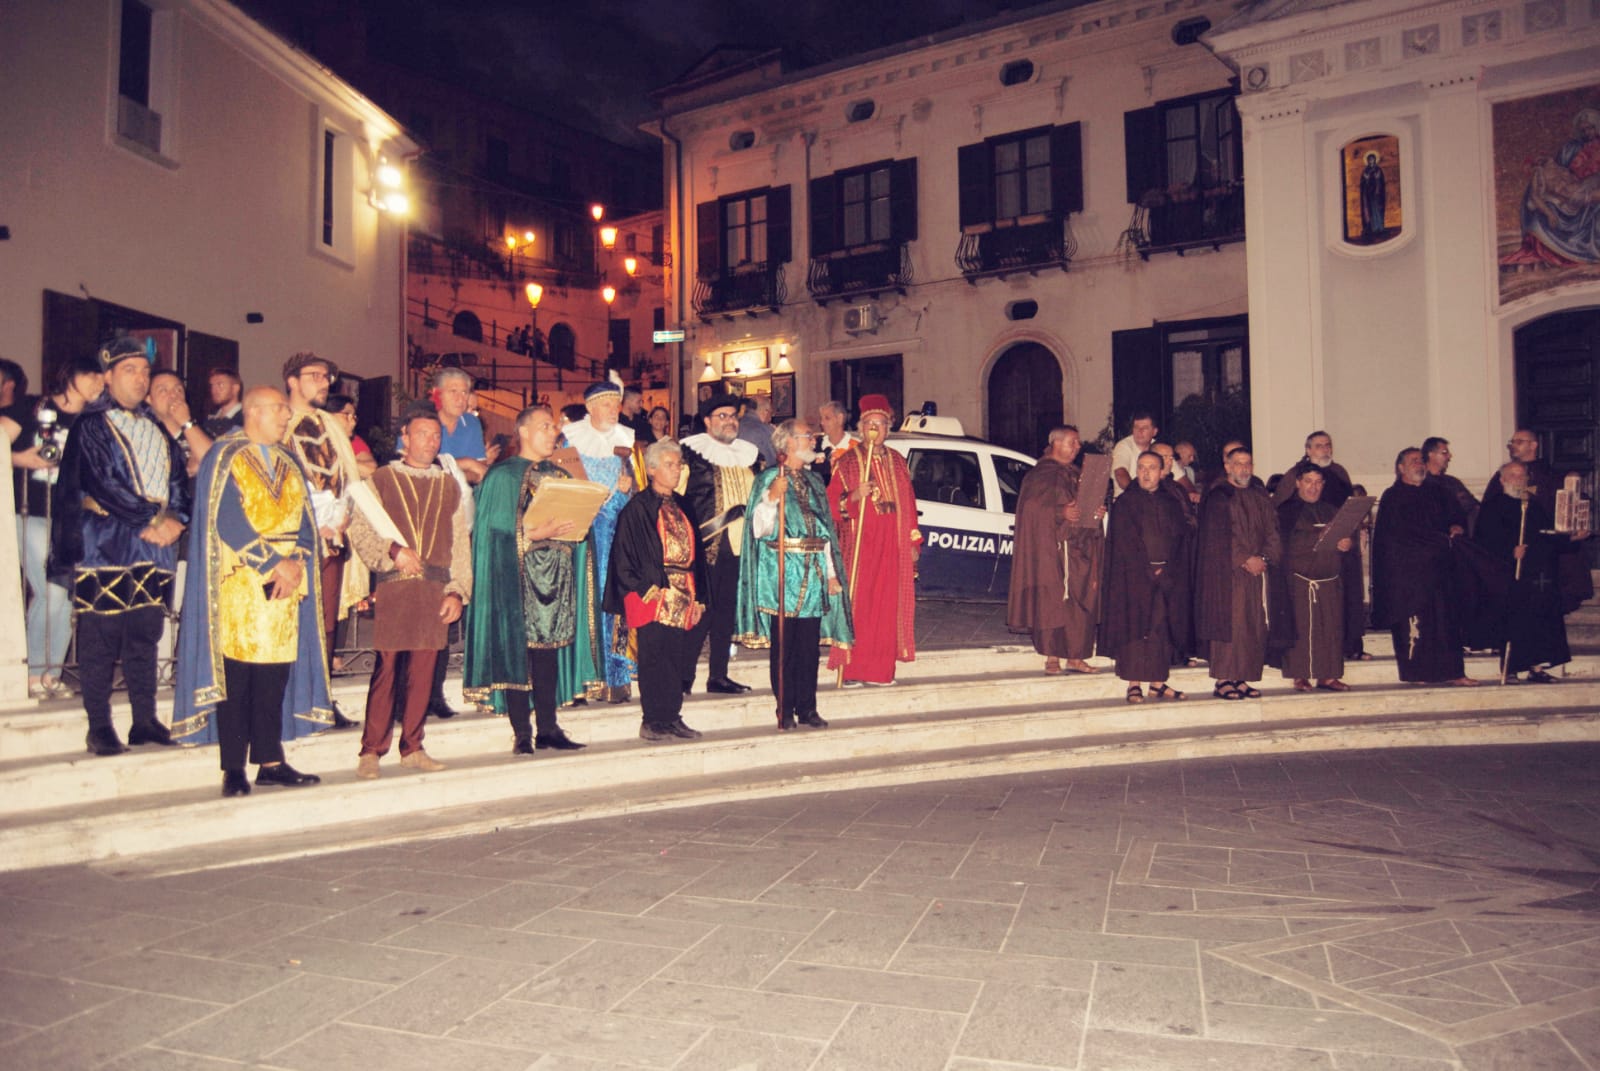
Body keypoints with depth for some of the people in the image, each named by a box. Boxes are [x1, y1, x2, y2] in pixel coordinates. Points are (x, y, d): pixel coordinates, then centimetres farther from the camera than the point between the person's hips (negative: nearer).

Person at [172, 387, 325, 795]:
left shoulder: (289, 462, 16)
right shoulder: (225, 457, -2)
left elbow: (305, 518, 8)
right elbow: (227, 521, -12)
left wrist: (295, 564, -8)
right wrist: (273, 563, -15)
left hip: (285, 584, 5)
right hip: (239, 585, -5)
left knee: (276, 673, 5)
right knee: (236, 675, -3)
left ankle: (270, 762, 11)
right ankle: (233, 770, 3)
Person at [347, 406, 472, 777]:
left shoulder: (449, 486, 15)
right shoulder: (380, 480, 7)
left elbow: (460, 544, 12)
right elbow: (359, 533, -1)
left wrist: (457, 591, 4)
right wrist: (391, 551, -17)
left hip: (435, 591, 3)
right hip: (392, 589, -3)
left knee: (423, 671, 5)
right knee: (386, 669, -3)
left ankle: (412, 747, 15)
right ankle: (371, 750, 5)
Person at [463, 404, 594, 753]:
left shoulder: (561, 476, 18)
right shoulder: (502, 476, 0)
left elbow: (576, 519, 18)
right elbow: (496, 529, -9)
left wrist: (573, 527, -4)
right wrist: (535, 533, -20)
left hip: (555, 576, 5)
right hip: (516, 575, -5)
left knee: (549, 647, 5)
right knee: (517, 650, -5)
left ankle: (547, 728, 11)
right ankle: (522, 733, 1)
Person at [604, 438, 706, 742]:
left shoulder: (683, 507, 16)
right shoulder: (638, 508, -4)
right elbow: (624, 557, -8)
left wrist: (698, 597, 9)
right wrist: (649, 591, -14)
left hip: (684, 596, 6)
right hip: (654, 596, -6)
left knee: (679, 658, 6)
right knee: (654, 657, -4)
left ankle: (672, 718, 15)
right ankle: (651, 722, 5)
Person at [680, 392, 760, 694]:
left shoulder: (749, 454, 17)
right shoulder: (691, 451, -1)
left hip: (739, 544, 6)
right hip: (705, 544, -6)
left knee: (727, 609, 8)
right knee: (702, 607, -7)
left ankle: (718, 675, 15)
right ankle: (684, 677, 1)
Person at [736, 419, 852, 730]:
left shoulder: (814, 482, 16)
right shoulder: (768, 479, -2)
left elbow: (825, 530, 16)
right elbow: (759, 529, -11)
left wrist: (831, 572, 11)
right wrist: (772, 497, -24)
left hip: (813, 572, 5)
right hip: (783, 573, -5)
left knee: (810, 646, 6)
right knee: (784, 646, 0)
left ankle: (807, 709, 14)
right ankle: (785, 711, 7)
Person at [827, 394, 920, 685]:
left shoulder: (897, 462, 14)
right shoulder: (847, 462, 1)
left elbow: (909, 503, 15)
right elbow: (831, 503, -3)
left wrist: (913, 543, 11)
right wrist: (854, 496, -21)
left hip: (892, 548, 4)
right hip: (859, 546, -4)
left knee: (888, 607, 3)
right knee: (856, 606, -5)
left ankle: (881, 669, 10)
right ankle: (851, 670, -1)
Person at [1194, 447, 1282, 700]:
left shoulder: (1260, 497, 15)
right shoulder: (1218, 497, -3)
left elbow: (1272, 532, 9)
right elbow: (1217, 538, -11)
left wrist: (1265, 558, -8)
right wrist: (1244, 560, -16)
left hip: (1257, 570, 6)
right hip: (1227, 573, -6)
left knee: (1254, 626, 4)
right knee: (1228, 624, -7)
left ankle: (1241, 678, 10)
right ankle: (1223, 680, -3)